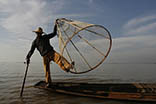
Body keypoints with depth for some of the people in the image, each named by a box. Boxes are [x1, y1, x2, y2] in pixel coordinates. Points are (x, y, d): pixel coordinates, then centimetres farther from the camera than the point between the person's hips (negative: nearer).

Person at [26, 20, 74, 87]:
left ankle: (69, 66, -50)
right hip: (45, 56, 0)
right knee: (46, 70, -3)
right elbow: (31, 51, 10)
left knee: (59, 58, -31)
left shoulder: (45, 37, 17)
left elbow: (54, 34, 21)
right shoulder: (35, 42, 14)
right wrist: (28, 57, -4)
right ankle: (48, 83, 12)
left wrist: (55, 25, 17)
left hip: (51, 52, 0)